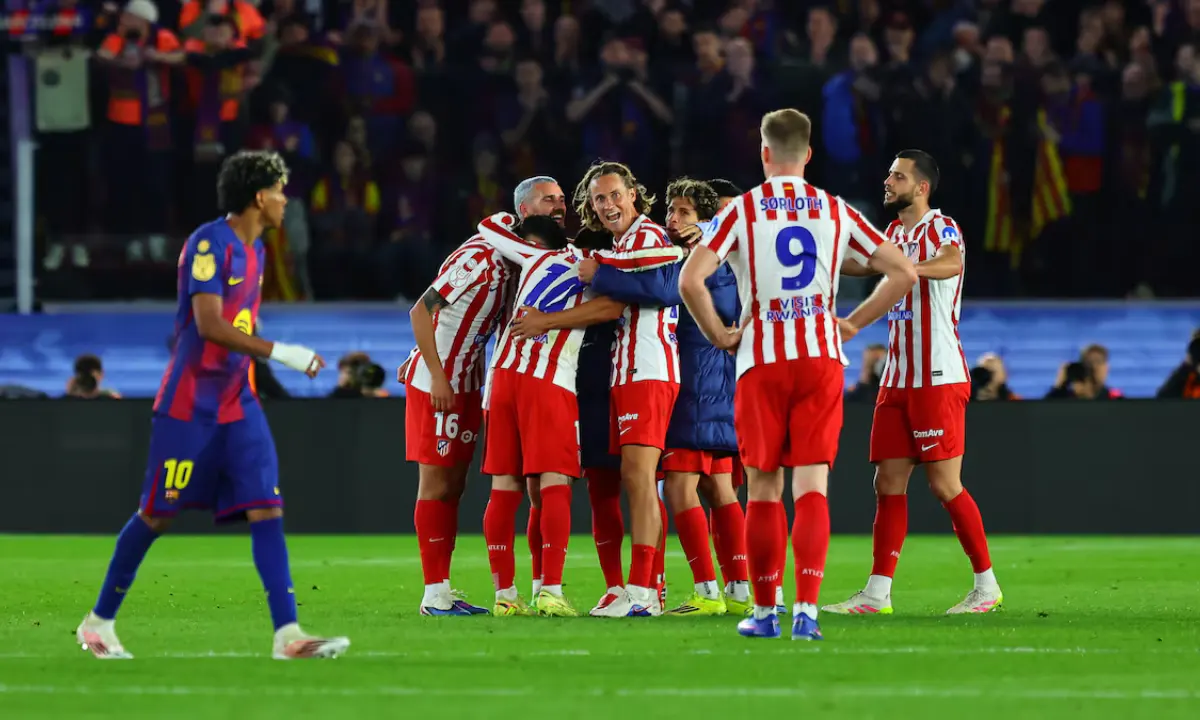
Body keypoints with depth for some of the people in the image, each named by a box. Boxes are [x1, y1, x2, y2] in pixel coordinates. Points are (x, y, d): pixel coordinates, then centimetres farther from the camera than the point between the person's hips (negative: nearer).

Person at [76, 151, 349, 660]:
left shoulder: (254, 249, 12)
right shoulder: (209, 243, -15)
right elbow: (209, 324, -24)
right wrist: (279, 352, -26)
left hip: (237, 403, 7)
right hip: (189, 404, -7)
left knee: (267, 509, -6)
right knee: (157, 516, 1)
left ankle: (287, 636, -12)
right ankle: (99, 622, 16)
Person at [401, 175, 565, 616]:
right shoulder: (481, 257, -19)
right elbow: (422, 311, -19)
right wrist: (436, 374, -22)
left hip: (467, 385, 8)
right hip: (436, 384, -8)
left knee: (453, 484, 9)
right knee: (437, 484, -5)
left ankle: (441, 590, 13)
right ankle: (435, 595, -2)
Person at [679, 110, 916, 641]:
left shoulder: (741, 210, -1)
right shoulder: (836, 212, 6)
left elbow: (690, 281, -13)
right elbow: (903, 273, 6)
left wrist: (718, 334, 1)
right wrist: (852, 324, 11)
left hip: (762, 361, -1)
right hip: (822, 358, 1)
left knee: (763, 489, 8)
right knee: (812, 487, -2)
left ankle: (764, 611, 12)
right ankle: (806, 610, -13)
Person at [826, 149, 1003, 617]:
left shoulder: (940, 227, -10)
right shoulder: (895, 232, 15)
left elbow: (952, 263, -33)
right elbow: (867, 263, 35)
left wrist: (912, 267, -53)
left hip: (939, 380, -8)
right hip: (897, 381, 8)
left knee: (944, 485, -7)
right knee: (888, 483, 3)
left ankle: (987, 586, 4)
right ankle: (877, 592, 3)